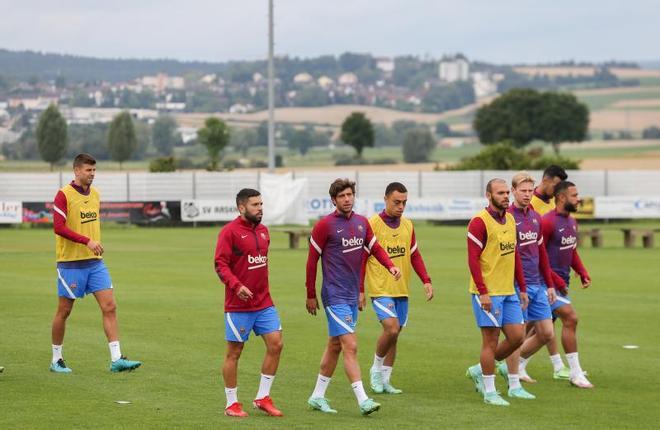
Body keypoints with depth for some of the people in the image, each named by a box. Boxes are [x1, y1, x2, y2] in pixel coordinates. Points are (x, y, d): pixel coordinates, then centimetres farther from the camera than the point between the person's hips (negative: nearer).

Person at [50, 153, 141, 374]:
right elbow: (59, 227, -19)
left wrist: (96, 244, 16)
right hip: (70, 262, -6)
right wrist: (87, 241, -25)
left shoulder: (95, 194, 10)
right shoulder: (64, 195, -11)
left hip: (95, 262, 6)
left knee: (110, 307, -5)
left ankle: (116, 359, -6)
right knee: (64, 311, 4)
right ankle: (56, 360, 18)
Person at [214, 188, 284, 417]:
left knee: (275, 344, -2)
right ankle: (232, 404, 13)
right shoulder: (229, 232, -11)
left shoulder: (262, 230, 12)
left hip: (263, 303, 7)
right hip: (238, 305, -7)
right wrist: (237, 286, -29)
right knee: (234, 352, 2)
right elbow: (220, 264, -16)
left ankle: (262, 397, 10)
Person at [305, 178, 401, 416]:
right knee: (350, 346, -12)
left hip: (352, 295, 7)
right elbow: (312, 260, -4)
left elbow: (375, 248, 13)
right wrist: (311, 295, -2)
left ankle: (317, 396, 25)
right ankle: (363, 400, -14)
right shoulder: (325, 225, -9)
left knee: (335, 346, 14)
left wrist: (391, 265, -8)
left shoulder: (362, 222, 9)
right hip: (335, 295, -7)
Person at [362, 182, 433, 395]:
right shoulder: (372, 225, -9)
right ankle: (376, 370, 3)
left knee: (394, 334, 9)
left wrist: (426, 280, 5)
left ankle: (384, 380, 19)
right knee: (391, 329, -19)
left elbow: (414, 255, 16)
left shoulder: (407, 225, 8)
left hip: (402, 290, 6)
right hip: (380, 289, -6)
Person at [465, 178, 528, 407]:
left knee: (517, 337, 6)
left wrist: (522, 288, 15)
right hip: (488, 293, -8)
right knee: (491, 341, -3)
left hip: (508, 291, 8)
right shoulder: (480, 222, -12)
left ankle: (479, 370, 23)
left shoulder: (510, 220, 12)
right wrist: (483, 292, -21)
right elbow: (473, 260, -16)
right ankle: (490, 392, 7)